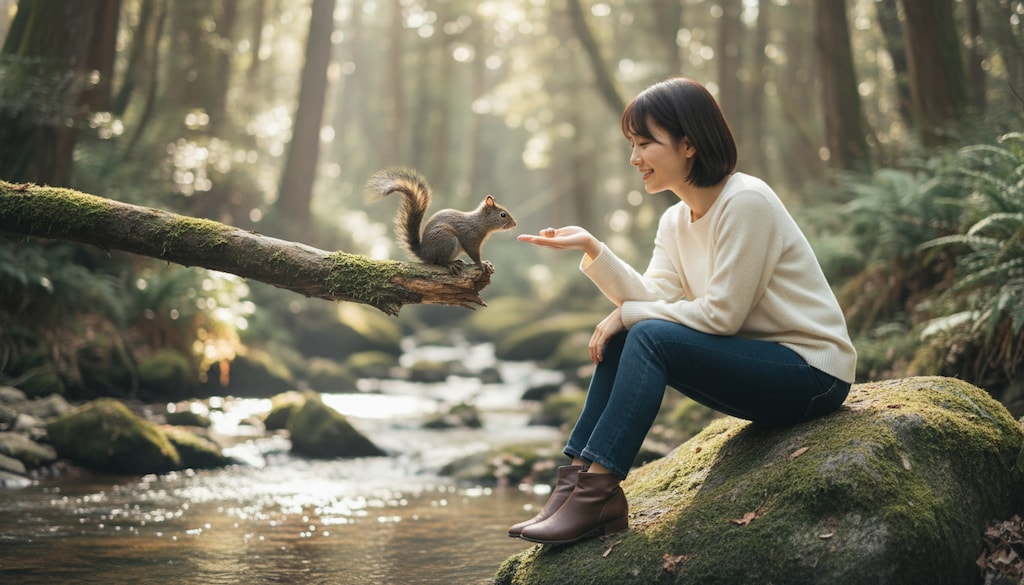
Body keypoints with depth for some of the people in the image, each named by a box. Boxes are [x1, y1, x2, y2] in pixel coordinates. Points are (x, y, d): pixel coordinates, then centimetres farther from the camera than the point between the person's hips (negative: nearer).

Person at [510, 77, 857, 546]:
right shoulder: (676, 221, 9)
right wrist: (593, 250, -16)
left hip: (812, 373, -8)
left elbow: (721, 314, -21)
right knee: (621, 338, -5)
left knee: (650, 337, -23)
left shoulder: (746, 202, -18)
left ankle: (597, 493, -21)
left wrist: (628, 314, -14)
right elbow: (655, 297, -6)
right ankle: (578, 477, -8)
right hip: (757, 364, 8)